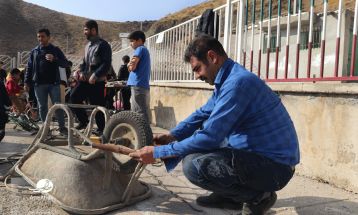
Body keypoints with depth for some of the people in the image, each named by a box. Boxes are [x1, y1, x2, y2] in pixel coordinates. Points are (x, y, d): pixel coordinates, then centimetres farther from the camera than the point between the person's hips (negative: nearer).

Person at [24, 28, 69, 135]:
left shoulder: (55, 50, 6)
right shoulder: (34, 51, 12)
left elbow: (65, 63, 0)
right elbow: (29, 68, 12)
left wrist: (54, 59, -18)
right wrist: (27, 82, 6)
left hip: (53, 83, -2)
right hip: (39, 84, 2)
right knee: (42, 107, 6)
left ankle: (62, 127, 3)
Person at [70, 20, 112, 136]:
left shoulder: (103, 45, -7)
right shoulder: (88, 45, 19)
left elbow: (107, 64, -15)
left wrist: (95, 75, -22)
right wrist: (80, 70, 4)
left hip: (97, 81, -7)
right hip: (85, 79, 7)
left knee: (98, 105, -3)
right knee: (74, 97, -4)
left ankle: (101, 128, 12)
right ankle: (83, 120, 11)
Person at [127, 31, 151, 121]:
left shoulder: (140, 49, -4)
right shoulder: (144, 50, 24)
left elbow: (132, 67, -14)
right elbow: (132, 66, 18)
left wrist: (129, 65, 6)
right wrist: (131, 65, -2)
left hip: (138, 86, -10)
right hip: (143, 86, 10)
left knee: (139, 114, -10)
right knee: (142, 113, 12)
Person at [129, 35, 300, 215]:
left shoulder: (238, 82, -23)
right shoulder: (228, 80, 10)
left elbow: (210, 137, -25)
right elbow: (202, 114, 18)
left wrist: (158, 152, -17)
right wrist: (172, 136, 4)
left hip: (275, 166, -10)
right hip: (255, 152, 10)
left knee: (193, 164, -26)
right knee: (201, 131, 19)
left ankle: (258, 196, -3)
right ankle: (228, 195, 18)